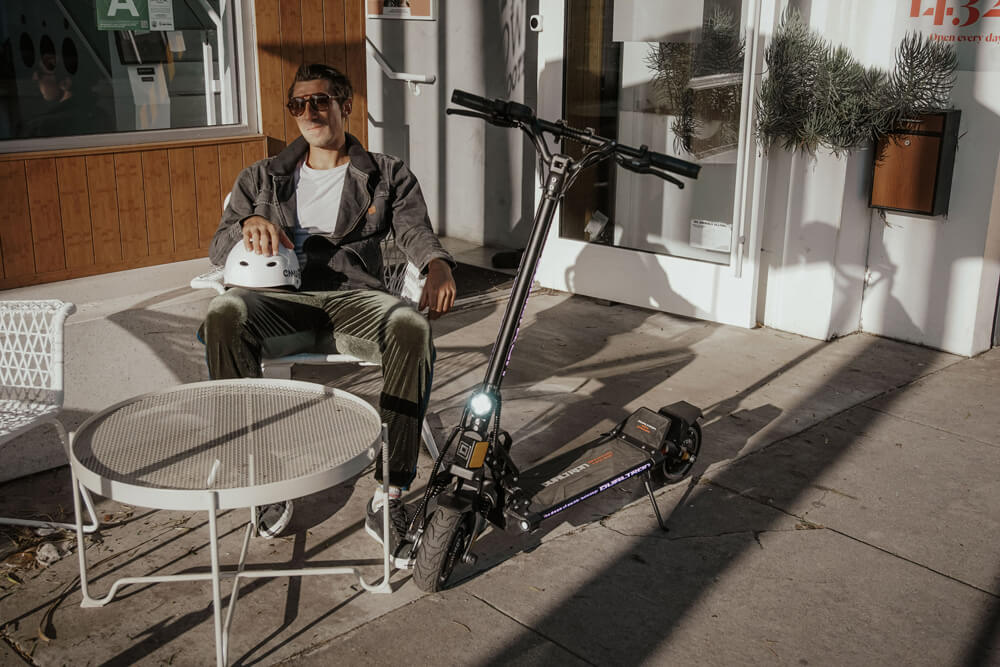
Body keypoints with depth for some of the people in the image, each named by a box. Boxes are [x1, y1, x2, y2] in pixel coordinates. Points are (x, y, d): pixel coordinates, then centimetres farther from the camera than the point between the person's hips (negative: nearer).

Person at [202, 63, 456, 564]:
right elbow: (218, 250, 15)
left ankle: (389, 497, -31)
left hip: (354, 296, -1)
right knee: (224, 314, -33)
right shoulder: (262, 177, 24)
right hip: (282, 297, 2)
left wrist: (437, 265, -23)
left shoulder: (387, 175, 20)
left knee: (412, 326, -36)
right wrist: (248, 224, -10)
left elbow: (415, 231, 2)